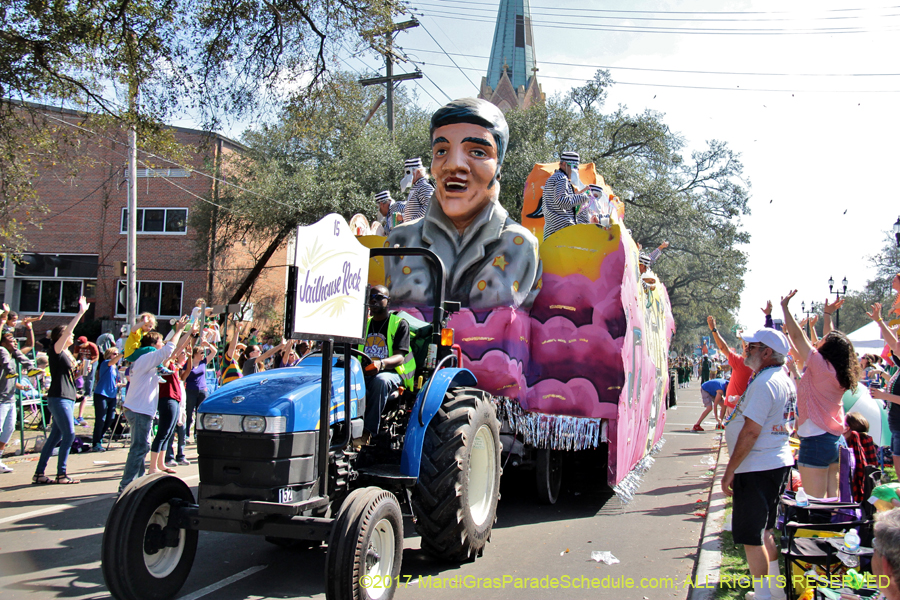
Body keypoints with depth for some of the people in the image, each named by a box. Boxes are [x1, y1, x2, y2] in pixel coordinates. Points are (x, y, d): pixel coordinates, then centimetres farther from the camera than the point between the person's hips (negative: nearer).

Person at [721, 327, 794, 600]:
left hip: (757, 468, -10)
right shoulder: (784, 380, 11)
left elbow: (751, 431, -23)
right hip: (779, 462, 10)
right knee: (764, 532, 21)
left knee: (751, 536, -1)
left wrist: (730, 470, -19)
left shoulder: (764, 383, -20)